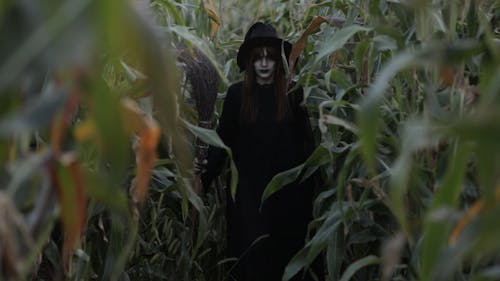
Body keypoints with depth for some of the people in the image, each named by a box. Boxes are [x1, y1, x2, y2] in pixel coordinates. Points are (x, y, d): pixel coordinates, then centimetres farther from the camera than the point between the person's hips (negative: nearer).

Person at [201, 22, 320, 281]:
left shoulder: (293, 93, 2)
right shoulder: (237, 94, 2)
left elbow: (306, 142, 2)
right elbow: (222, 140, 4)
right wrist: (204, 179, -3)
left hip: (287, 190, 0)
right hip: (248, 188, 0)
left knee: (286, 251, 4)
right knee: (252, 253, 0)